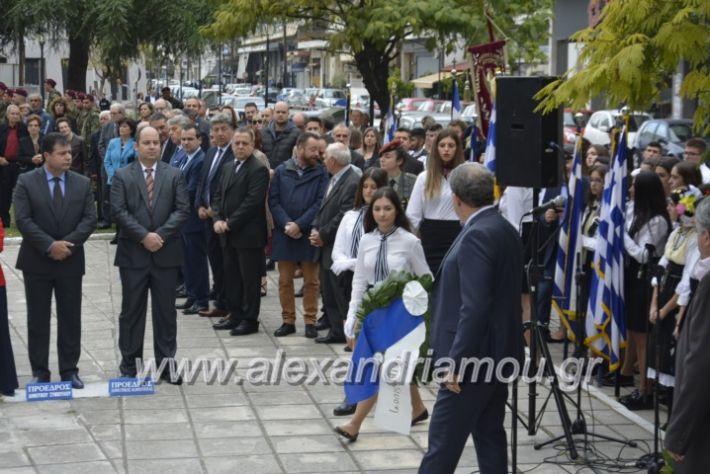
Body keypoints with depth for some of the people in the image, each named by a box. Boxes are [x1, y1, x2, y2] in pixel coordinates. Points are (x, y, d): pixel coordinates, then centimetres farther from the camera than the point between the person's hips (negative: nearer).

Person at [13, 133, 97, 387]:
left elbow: (89, 219, -1)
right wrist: (50, 246, -18)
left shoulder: (83, 183, 5)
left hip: (71, 261, 2)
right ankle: (39, 372, 12)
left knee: (70, 318, 5)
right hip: (37, 262, -2)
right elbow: (23, 220, -10)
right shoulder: (26, 182, -3)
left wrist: (68, 243, -15)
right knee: (37, 319, 4)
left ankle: (69, 371, 13)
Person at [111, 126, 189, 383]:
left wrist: (160, 235, -14)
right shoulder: (122, 176, 2)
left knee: (165, 311, 6)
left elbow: (182, 209, -2)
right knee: (131, 311, 5)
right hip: (133, 253, -1)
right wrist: (144, 236, -16)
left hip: (166, 253, 1)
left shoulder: (174, 175, 6)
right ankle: (129, 365, 13)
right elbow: (118, 211, -7)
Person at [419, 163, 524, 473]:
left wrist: (457, 363, -21)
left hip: (475, 357, -10)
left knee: (443, 443, -4)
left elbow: (474, 307, -24)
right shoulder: (505, 230, 11)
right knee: (490, 436, 13)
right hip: (498, 355, 10)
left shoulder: (477, 236, -19)